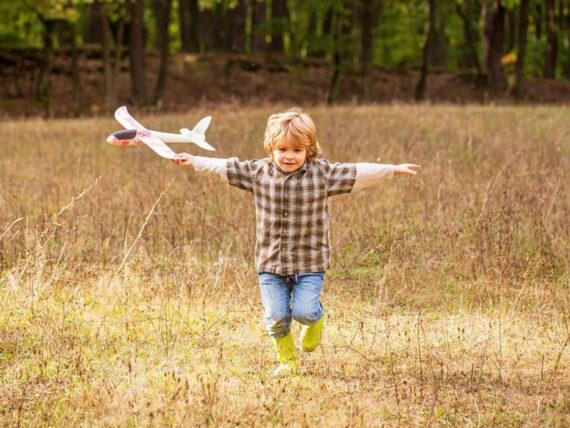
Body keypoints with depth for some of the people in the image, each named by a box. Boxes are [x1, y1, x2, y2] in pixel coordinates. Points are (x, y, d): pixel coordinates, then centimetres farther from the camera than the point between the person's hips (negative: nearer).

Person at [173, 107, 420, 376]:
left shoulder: (321, 173, -4)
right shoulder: (258, 172, 0)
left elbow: (358, 173, -4)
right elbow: (224, 167, 8)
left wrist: (393, 170, -8)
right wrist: (193, 161, 8)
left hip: (309, 262, -2)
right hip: (270, 262, 2)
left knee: (303, 312, -12)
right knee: (276, 317, 0)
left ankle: (316, 319, 26)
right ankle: (286, 359, 25)